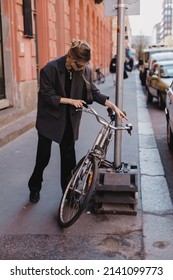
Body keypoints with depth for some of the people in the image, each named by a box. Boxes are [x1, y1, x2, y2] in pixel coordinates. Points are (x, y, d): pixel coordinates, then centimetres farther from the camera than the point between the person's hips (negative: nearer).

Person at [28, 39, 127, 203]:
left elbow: (94, 93, -2)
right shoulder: (50, 69, -20)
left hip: (70, 119, 3)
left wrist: (114, 106, -11)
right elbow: (47, 96, -17)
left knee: (68, 156, 8)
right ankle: (34, 188, 29)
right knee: (43, 156, 6)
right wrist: (70, 100, -21)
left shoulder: (85, 70, -9)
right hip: (49, 118, -3)